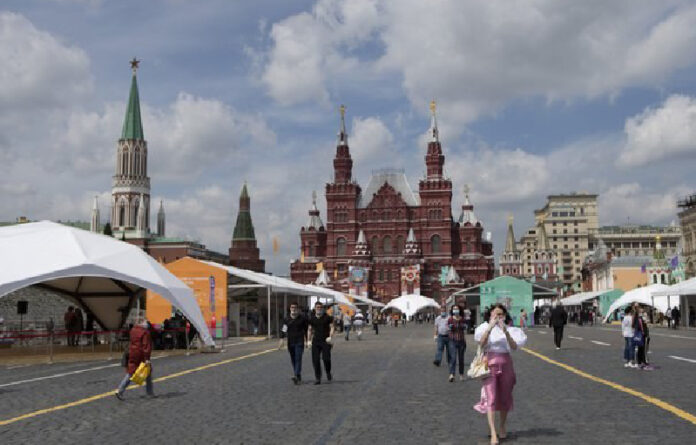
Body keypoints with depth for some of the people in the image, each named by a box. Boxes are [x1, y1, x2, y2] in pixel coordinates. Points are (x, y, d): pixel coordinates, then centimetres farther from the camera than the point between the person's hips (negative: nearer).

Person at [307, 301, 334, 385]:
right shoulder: (311, 319, 10)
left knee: (326, 358, -13)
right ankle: (317, 378, 9)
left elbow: (331, 327, 3)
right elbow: (309, 330, 17)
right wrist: (309, 340, 9)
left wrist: (330, 337, -12)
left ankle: (328, 373, 16)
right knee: (315, 360, -2)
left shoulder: (327, 317, 2)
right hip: (315, 341, 3)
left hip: (326, 341, -3)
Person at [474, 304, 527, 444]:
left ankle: (502, 427, 32)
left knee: (504, 397, 12)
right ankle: (493, 433, -18)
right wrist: (490, 327, -23)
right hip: (490, 364, -2)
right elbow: (481, 343, -14)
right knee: (491, 398, -11)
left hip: (506, 364, 2)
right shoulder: (485, 327, 2)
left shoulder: (509, 329, 5)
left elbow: (514, 347, -9)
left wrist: (505, 332, -21)